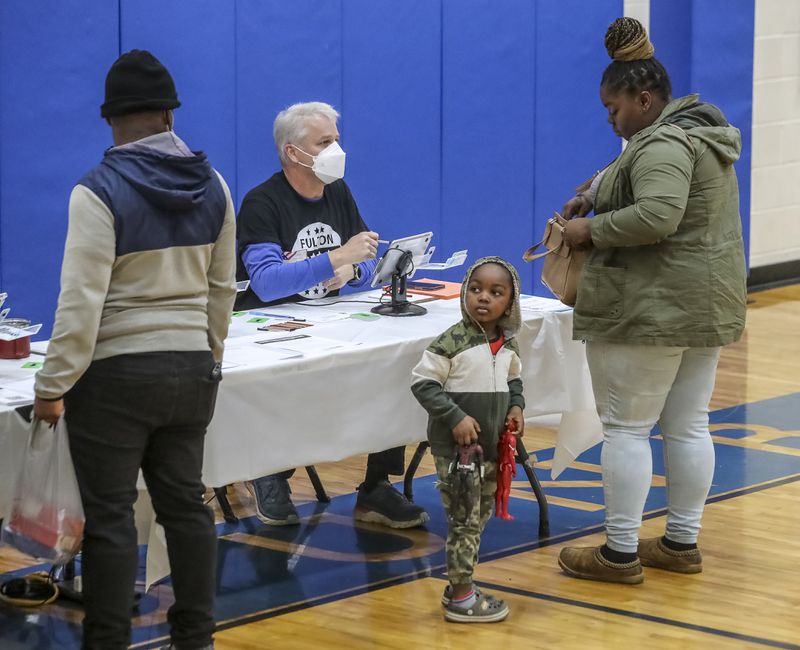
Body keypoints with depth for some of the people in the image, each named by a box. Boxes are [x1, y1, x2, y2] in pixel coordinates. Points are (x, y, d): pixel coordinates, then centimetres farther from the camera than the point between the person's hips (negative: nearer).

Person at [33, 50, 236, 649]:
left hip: (114, 377, -5)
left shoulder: (99, 192, -14)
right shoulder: (212, 186, 4)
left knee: (110, 516, 0)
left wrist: (53, 387, -10)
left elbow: (82, 302, -16)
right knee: (185, 503, 13)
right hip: (192, 369, 6)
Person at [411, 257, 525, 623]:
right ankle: (461, 598, 5)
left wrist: (516, 406, 2)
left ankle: (458, 586, 27)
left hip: (491, 446, 7)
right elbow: (422, 383, -15)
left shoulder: (508, 344, 4)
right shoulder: (453, 342, -16)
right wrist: (455, 417, -21)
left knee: (480, 516, 15)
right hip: (455, 449, -7)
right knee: (465, 520, -3)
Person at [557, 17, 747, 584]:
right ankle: (682, 545, 17)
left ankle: (621, 554, 0)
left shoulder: (663, 145, -18)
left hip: (650, 312, -10)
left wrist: (593, 230, -19)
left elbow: (658, 215, -31)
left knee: (626, 427, -3)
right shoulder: (702, 134, 14)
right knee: (688, 426, 12)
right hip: (709, 305, 10)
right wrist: (596, 197, 10)